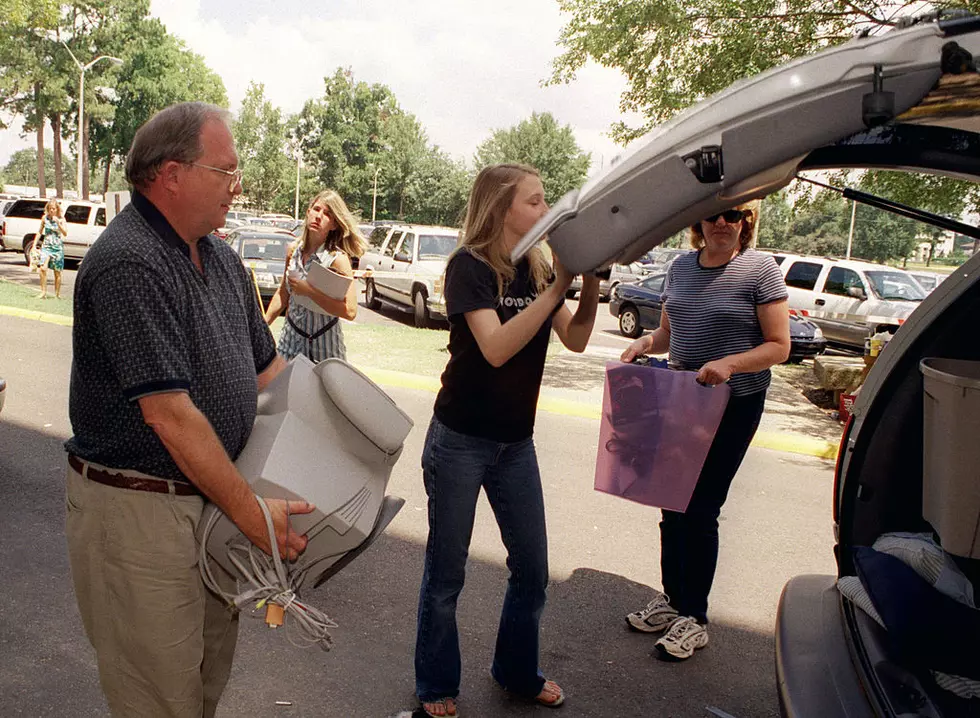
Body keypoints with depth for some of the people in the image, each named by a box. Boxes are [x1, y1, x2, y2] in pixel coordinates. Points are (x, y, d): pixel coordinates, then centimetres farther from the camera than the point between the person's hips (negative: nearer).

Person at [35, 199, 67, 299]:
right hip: (46, 246, 1)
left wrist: (58, 222, -19)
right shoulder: (44, 218, 5)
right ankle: (43, 292, -13)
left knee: (57, 272, 3)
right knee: (43, 268, -19)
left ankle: (57, 293, 16)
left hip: (57, 247, -1)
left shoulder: (61, 219, 1)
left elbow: (65, 233, -10)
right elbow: (39, 232, 14)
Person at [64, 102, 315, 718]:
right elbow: (170, 414, -25)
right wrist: (250, 512, -20)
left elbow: (266, 366, 13)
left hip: (212, 499, 9)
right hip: (138, 510, -8)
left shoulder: (220, 258, 8)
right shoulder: (129, 264, -22)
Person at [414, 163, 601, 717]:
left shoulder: (536, 270, 4)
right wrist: (559, 285, -27)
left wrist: (590, 280, -15)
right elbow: (496, 347, -27)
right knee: (447, 572, 8)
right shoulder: (469, 266, -14)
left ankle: (518, 672, 35)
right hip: (461, 441, -6)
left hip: (516, 442, 6)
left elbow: (576, 340, -1)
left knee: (532, 568, 14)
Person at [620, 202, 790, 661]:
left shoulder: (760, 270, -9)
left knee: (700, 509, -1)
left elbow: (779, 346, -10)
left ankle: (693, 619, 14)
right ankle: (671, 598, 30)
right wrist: (646, 343, -6)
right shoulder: (682, 267, 7)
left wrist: (730, 364, -26)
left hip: (733, 404, -6)